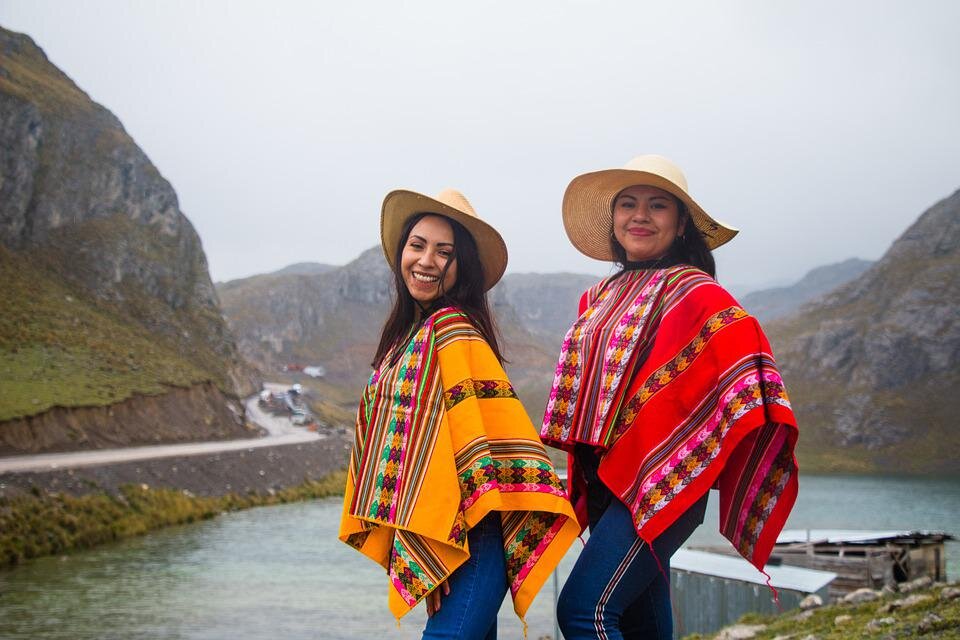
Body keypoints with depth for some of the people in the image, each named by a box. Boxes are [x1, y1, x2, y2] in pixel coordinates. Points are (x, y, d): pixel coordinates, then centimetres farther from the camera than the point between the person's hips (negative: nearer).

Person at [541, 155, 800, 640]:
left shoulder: (694, 292, -7)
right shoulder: (599, 298, 13)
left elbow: (745, 377, -16)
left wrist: (681, 466, -16)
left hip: (661, 485, -7)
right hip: (604, 486, 7)